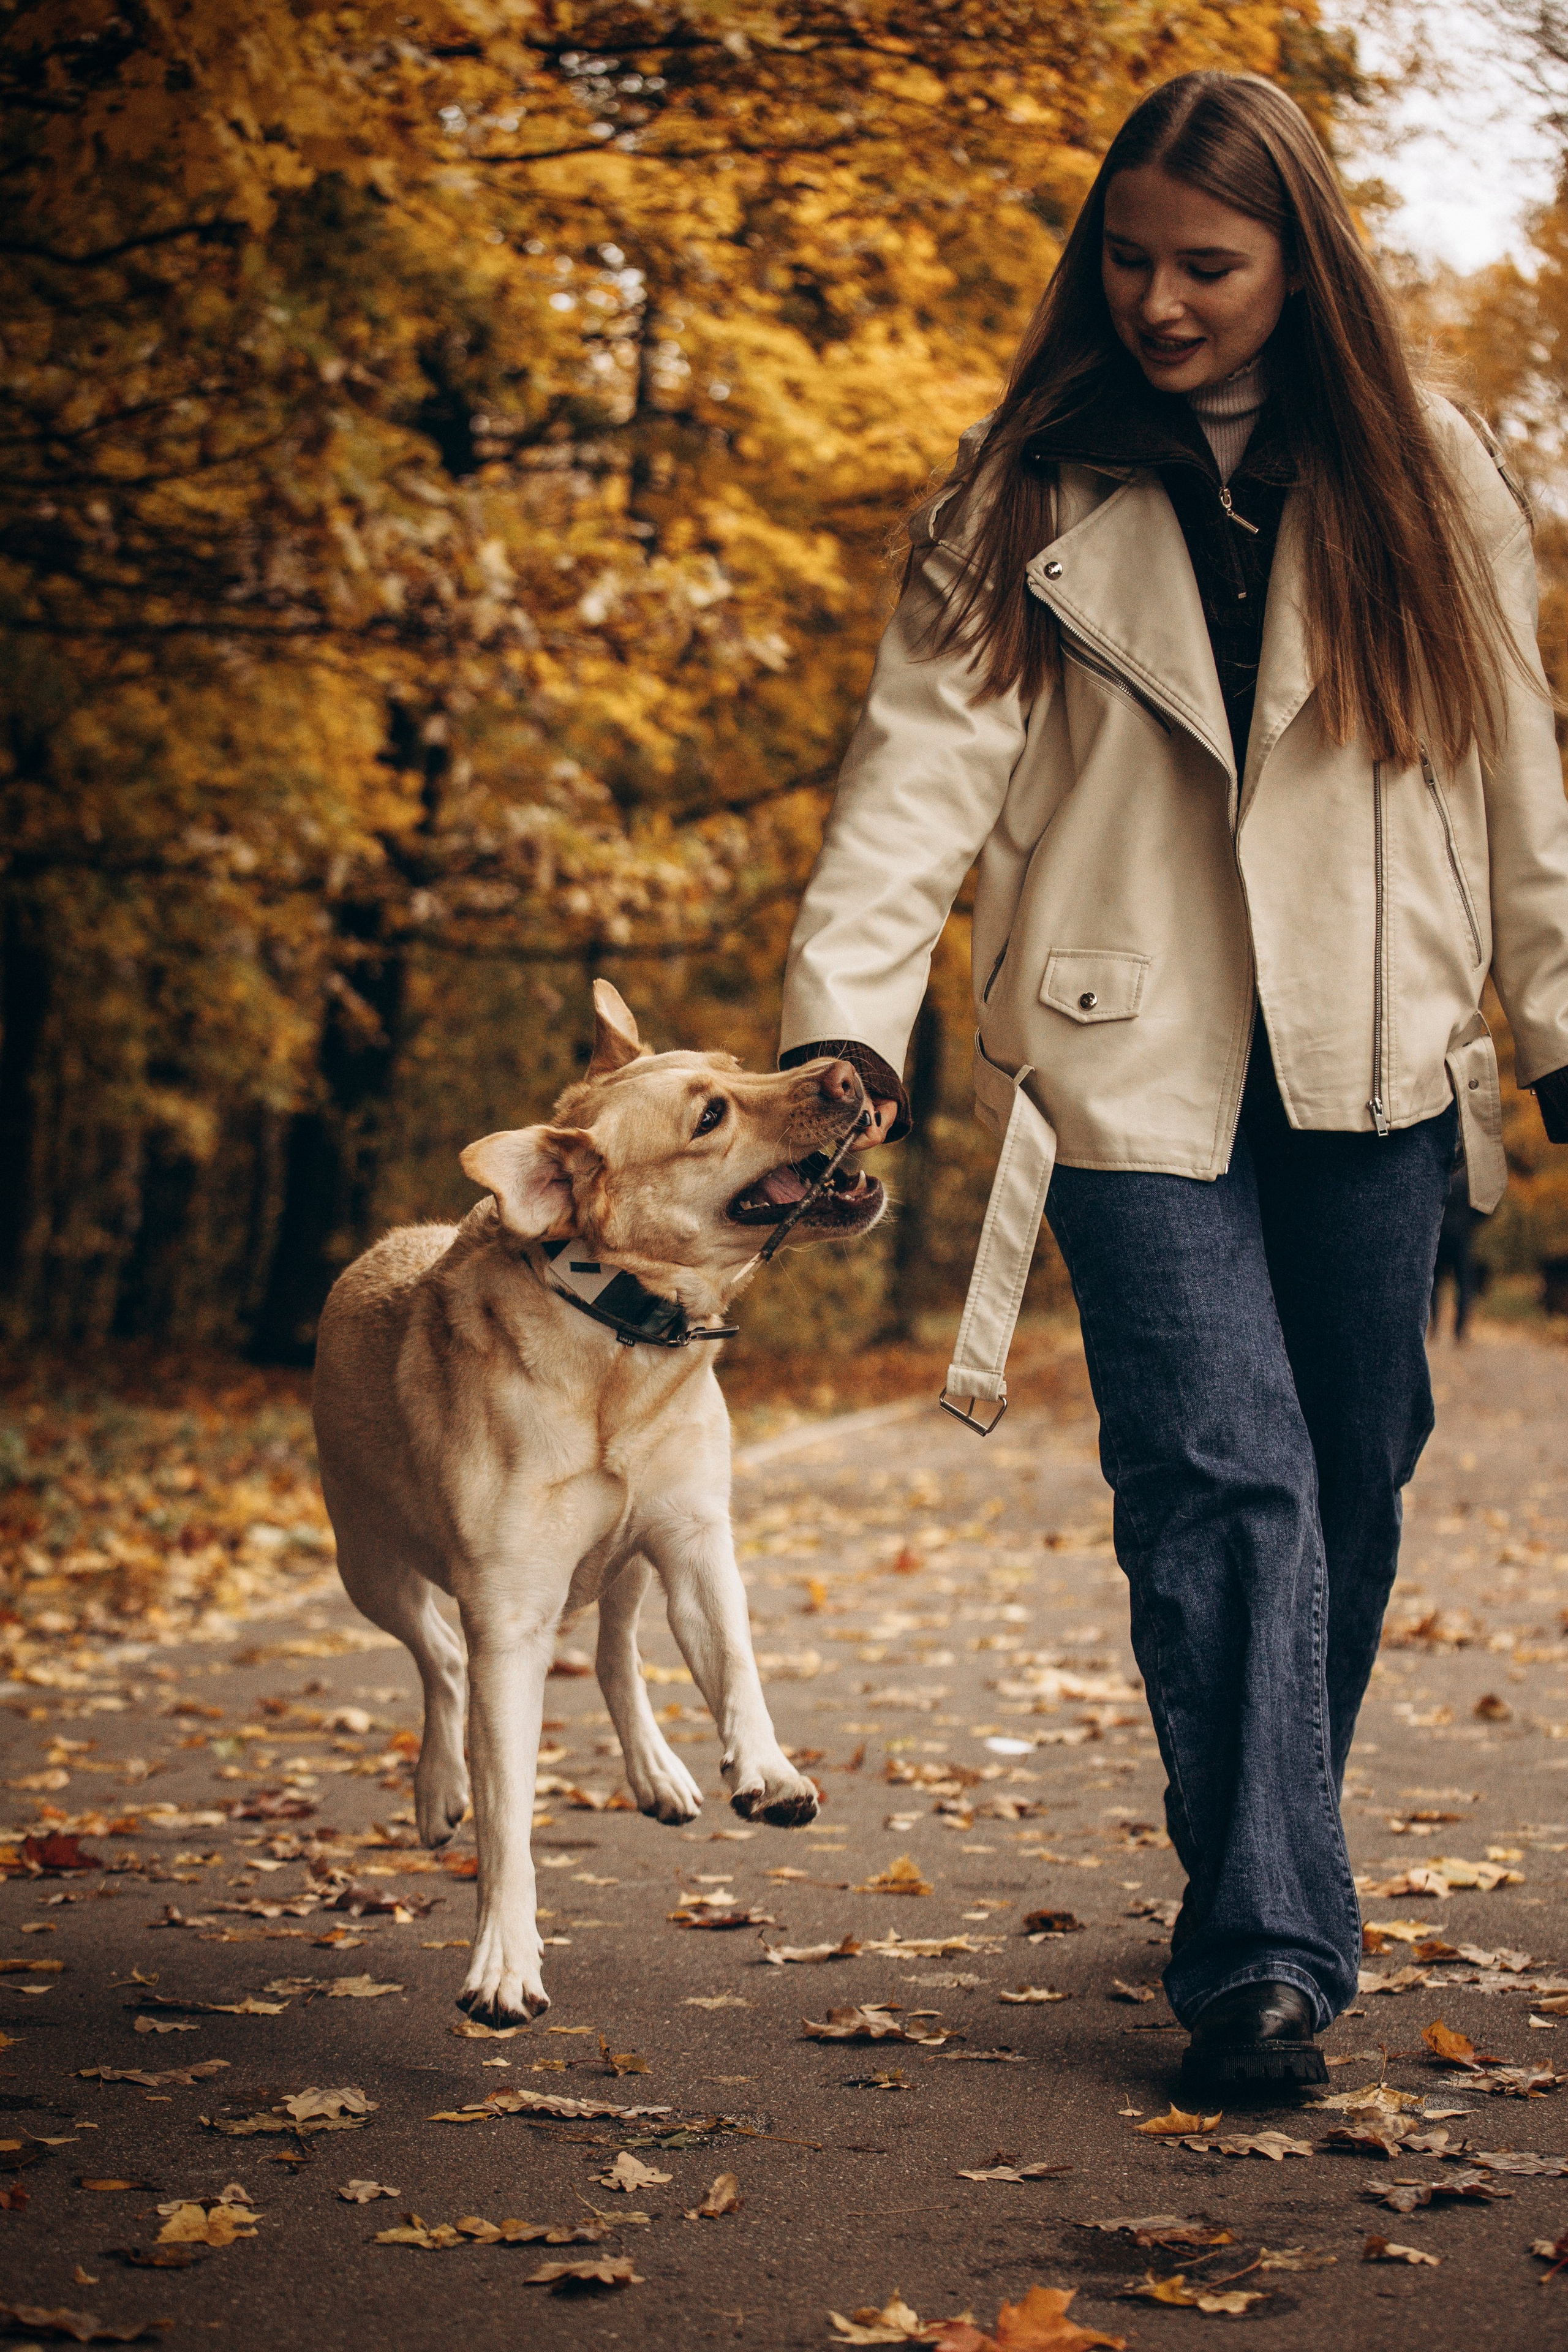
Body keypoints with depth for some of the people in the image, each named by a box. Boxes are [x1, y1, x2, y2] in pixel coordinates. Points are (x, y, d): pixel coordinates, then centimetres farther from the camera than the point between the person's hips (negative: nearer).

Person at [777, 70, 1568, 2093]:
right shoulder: (1021, 499, 2)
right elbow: (926, 763, -8)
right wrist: (845, 1014, -21)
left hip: (1373, 1067, 3)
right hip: (1140, 1070, -2)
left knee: (1348, 1490, 9)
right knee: (1221, 1480, -13)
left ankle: (1266, 1872, 28)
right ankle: (1263, 1952, -11)